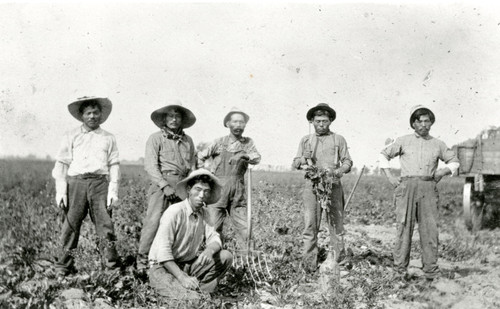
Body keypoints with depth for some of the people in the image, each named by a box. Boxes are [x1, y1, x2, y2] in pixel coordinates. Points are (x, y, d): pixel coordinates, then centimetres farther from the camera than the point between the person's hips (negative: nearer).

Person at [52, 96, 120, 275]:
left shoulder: (108, 138, 16)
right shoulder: (71, 136, 14)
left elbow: (114, 165, 10)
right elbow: (61, 164, 10)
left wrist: (113, 190, -1)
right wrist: (60, 191, 0)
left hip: (100, 183, 0)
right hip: (76, 182, 0)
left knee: (105, 223, -5)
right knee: (71, 222, -2)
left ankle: (112, 261, 3)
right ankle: (63, 265, 7)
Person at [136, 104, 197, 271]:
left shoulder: (188, 140, 19)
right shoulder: (156, 138, 6)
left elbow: (193, 165, 18)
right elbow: (150, 165, -3)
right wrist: (165, 185, -12)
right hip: (162, 183, -4)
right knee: (153, 221, -10)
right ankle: (142, 259, -3)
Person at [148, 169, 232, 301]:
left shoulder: (203, 213, 3)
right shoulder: (174, 212, -18)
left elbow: (214, 239, -1)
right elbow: (162, 251, -22)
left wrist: (210, 250, -26)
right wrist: (182, 278, -29)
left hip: (189, 265, 8)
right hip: (164, 267, -8)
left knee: (226, 256, -9)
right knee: (192, 299, -32)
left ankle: (200, 291, -7)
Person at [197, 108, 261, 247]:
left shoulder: (248, 142, 11)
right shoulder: (220, 142, 6)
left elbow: (257, 158, -5)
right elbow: (200, 157, 8)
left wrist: (244, 155, -24)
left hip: (238, 189, 2)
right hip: (218, 187, -2)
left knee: (244, 227, 0)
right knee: (214, 225, -4)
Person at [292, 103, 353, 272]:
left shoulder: (339, 139, 12)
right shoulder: (305, 140, 16)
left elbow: (347, 162, 9)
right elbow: (295, 163, 18)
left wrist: (337, 172, -11)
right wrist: (303, 159, -5)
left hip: (333, 186, 0)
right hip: (311, 185, 1)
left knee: (337, 225, -1)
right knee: (310, 225, -6)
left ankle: (337, 262, 6)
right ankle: (309, 263, -5)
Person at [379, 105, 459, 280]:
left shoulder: (437, 144, 15)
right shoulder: (403, 141, 11)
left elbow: (454, 161, 26)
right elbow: (384, 155, 18)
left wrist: (443, 171, 7)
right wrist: (389, 177, 7)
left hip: (428, 188, 2)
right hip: (407, 186, -1)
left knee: (430, 228, -4)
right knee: (404, 227, -4)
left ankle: (431, 270, 2)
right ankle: (400, 269, 2)